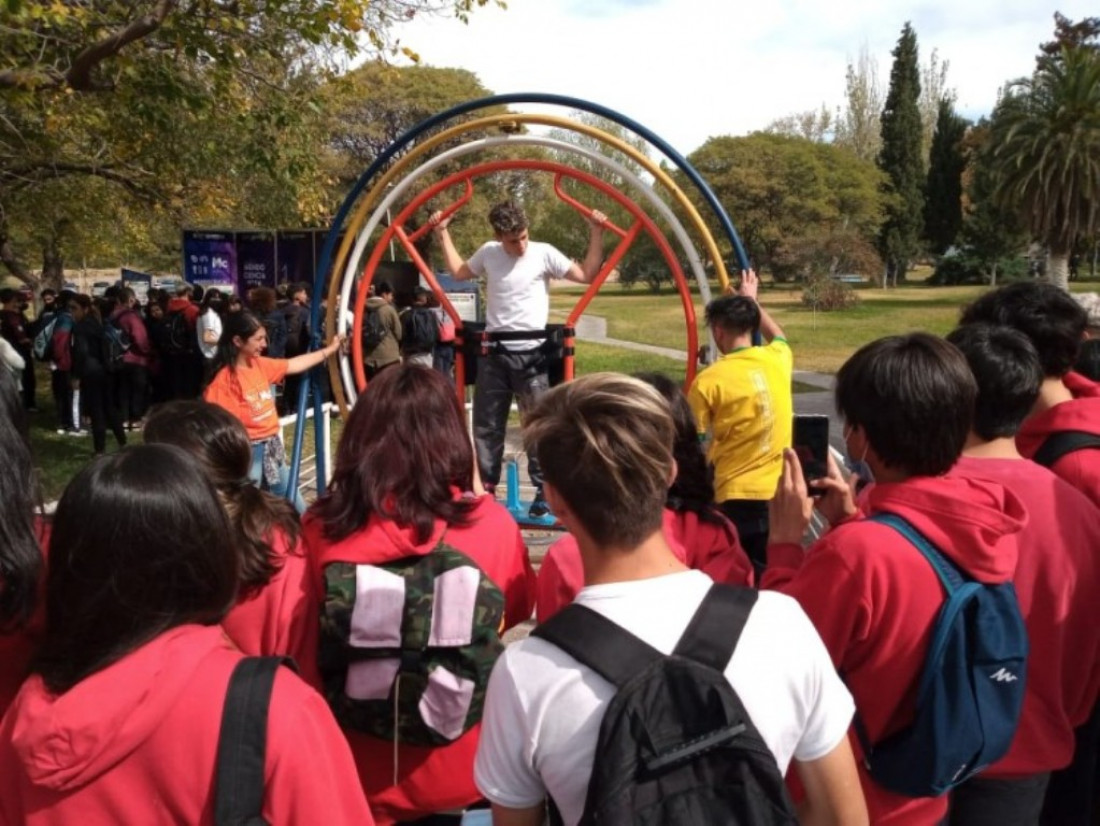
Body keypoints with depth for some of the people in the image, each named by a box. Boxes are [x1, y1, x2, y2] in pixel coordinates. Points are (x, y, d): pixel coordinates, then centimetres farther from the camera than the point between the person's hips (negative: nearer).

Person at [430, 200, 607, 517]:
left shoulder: (544, 253, -4)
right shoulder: (488, 253, 6)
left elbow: (587, 275, -6)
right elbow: (458, 271, 23)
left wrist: (596, 234, -13)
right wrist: (443, 234, 20)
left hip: (531, 353, -4)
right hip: (494, 352, 4)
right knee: (486, 424, 11)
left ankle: (544, 489, 8)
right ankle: (485, 486, 23)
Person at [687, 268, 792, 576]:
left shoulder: (708, 380, -11)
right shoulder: (778, 359, 3)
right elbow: (778, 335, 29)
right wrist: (752, 300, 41)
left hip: (735, 498, -4)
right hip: (781, 493, 5)